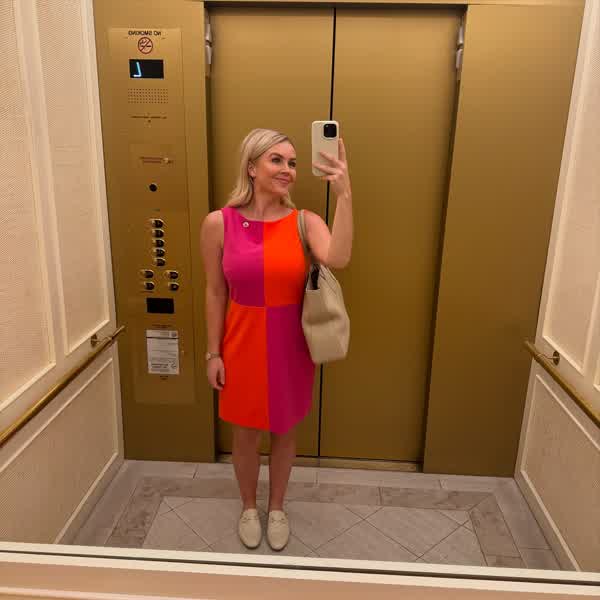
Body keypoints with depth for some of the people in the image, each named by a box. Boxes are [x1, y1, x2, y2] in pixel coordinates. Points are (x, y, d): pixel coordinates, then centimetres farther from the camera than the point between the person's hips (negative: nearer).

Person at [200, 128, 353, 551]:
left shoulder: (305, 222, -8)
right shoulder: (218, 223, -8)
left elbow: (338, 259, -29)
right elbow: (215, 292, -2)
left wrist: (345, 195, -34)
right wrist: (213, 353, 0)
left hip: (290, 347, 1)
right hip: (242, 346, 0)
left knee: (285, 432, 18)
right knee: (246, 435, 16)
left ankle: (277, 507, 44)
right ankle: (249, 507, 44)